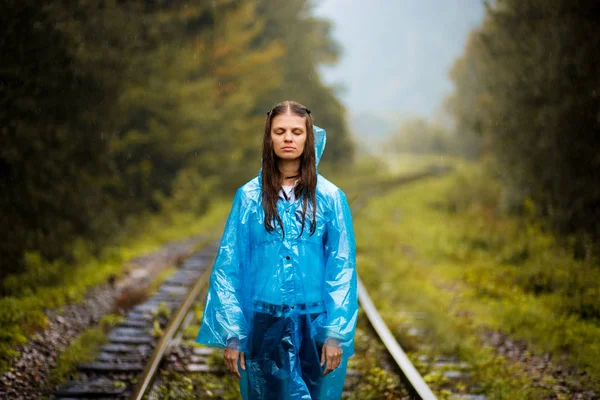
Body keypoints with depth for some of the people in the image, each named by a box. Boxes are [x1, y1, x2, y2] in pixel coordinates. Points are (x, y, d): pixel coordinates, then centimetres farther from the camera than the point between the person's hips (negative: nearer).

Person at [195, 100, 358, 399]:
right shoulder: (249, 197, 1)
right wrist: (231, 334, -4)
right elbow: (229, 266, 1)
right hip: (263, 325, 0)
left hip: (315, 325, 0)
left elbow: (342, 269, -2)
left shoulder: (329, 197, 0)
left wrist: (336, 334, -9)